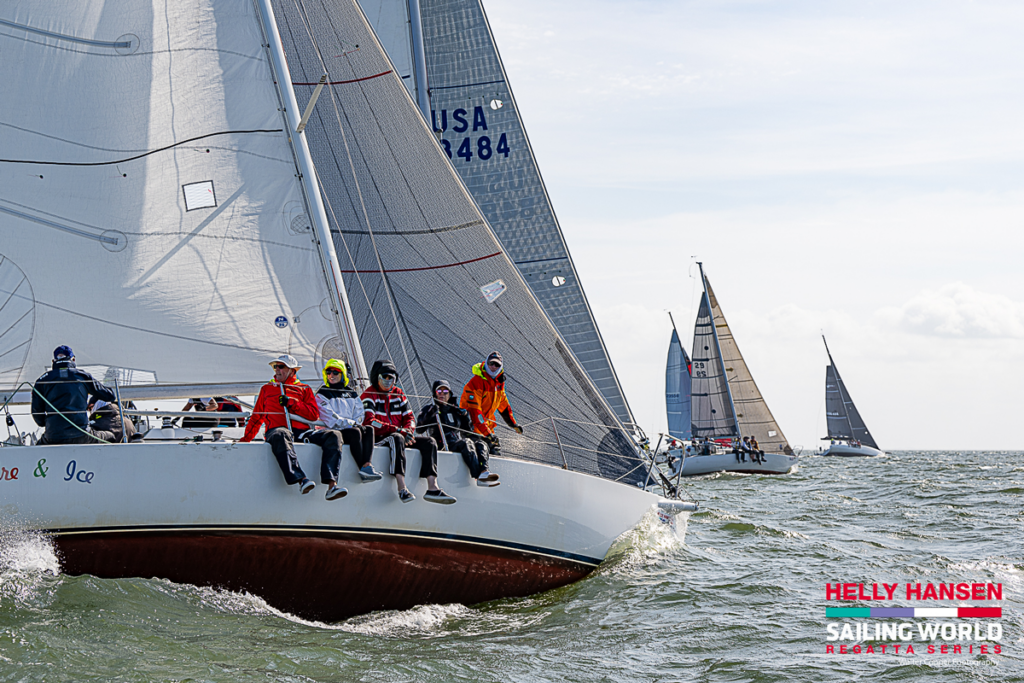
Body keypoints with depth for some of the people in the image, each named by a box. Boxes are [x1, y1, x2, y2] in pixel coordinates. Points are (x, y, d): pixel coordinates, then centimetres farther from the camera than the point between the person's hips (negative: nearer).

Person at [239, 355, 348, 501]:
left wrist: (291, 403, -1)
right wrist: (245, 439, 16)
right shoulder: (267, 389, 28)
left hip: (302, 431, 2)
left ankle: (331, 485, -41)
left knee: (333, 435, -26)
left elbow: (314, 414, 10)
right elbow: (257, 418, 28)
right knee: (280, 435, -42)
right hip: (277, 429, -2)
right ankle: (301, 480, -57)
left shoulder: (304, 389, 24)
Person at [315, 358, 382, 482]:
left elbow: (359, 414, 13)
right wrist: (351, 424, -17)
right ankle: (363, 468, -39)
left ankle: (367, 465, -42)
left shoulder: (351, 394, 21)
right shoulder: (322, 394, 3)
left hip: (351, 430, 5)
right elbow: (330, 418, -9)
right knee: (355, 433, -33)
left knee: (369, 430, -23)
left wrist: (356, 424, -11)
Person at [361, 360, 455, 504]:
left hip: (400, 436, 7)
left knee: (429, 442, -11)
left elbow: (409, 418, 15)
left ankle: (433, 488, -28)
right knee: (396, 438, -39)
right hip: (378, 439, -7)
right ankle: (402, 489, -50)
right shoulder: (369, 395, -2)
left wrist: (407, 431, -11)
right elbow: (369, 422, -17)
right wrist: (398, 430, -23)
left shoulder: (399, 394, 19)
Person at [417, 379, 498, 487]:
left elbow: (467, 432, 25)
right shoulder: (429, 409, 13)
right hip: (442, 445, -6)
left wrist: (465, 417, 8)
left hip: (458, 442, 6)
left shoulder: (455, 410, 27)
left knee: (480, 444, -21)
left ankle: (484, 470, -49)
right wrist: (430, 414, -16)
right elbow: (419, 428, -3)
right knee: (466, 442, -33)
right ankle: (479, 476, -53)